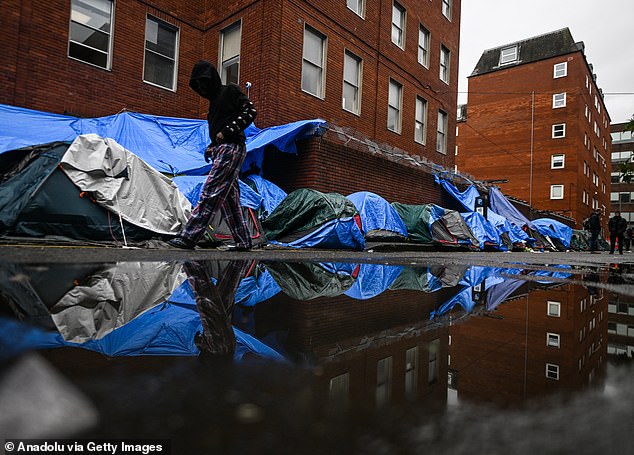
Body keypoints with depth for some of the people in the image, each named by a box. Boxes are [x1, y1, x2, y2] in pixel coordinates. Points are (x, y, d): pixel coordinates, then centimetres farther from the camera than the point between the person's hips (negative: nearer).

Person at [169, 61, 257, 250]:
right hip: (222, 149, 10)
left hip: (231, 148, -10)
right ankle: (243, 241, 8)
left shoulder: (230, 90, 3)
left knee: (210, 192, -15)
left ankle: (188, 237, -18)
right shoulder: (214, 100, 27)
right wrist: (211, 147, 11)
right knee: (229, 198, 5)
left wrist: (226, 131, -15)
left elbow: (250, 111, -10)